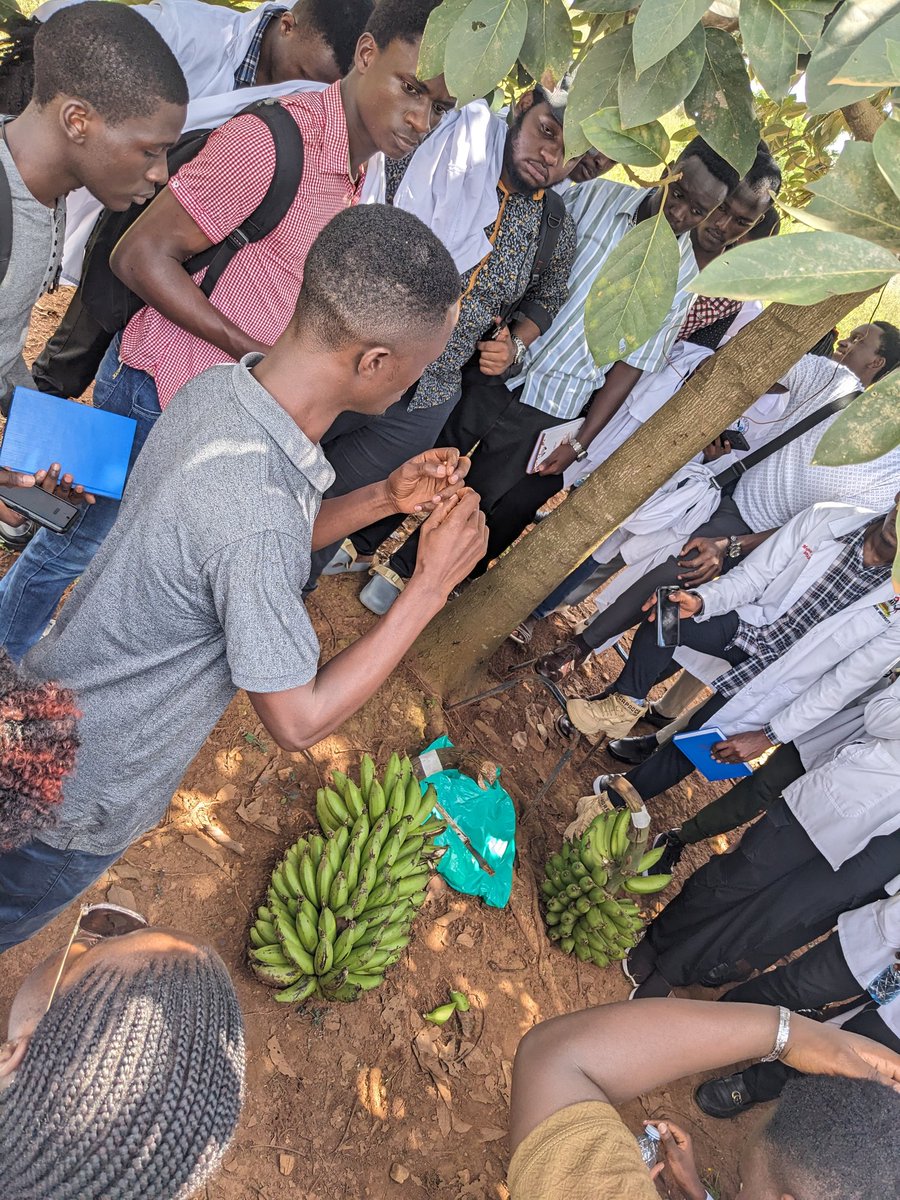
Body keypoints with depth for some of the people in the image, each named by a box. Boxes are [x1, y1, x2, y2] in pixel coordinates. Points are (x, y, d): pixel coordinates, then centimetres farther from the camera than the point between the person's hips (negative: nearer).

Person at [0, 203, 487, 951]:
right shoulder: (254, 515, -42)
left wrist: (385, 498, -10)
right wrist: (432, 586, -28)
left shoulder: (219, 386, -15)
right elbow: (299, 720, -29)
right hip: (82, 789, -6)